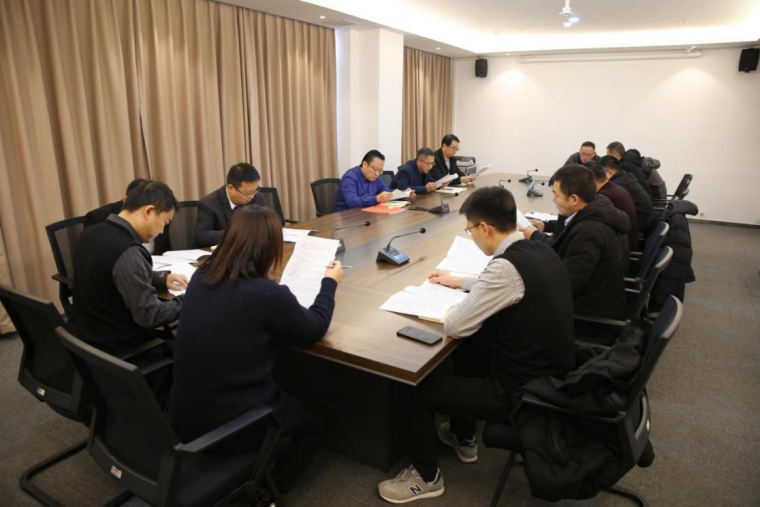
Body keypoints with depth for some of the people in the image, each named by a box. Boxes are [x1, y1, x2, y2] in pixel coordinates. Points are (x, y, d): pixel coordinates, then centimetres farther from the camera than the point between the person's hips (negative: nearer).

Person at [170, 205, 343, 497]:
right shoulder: (267, 294, -26)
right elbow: (314, 329, -7)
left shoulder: (201, 278, -5)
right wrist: (330, 283, 7)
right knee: (315, 419, 21)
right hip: (230, 427, -6)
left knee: (291, 400, 30)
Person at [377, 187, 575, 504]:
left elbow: (454, 327, -22)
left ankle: (426, 477, 27)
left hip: (522, 392, -9)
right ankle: (463, 438, 41)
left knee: (419, 386, 4)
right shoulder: (539, 251, 1)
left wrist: (458, 305, -1)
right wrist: (461, 283, 24)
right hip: (551, 376, 9)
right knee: (469, 347, 28)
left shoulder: (507, 265, -26)